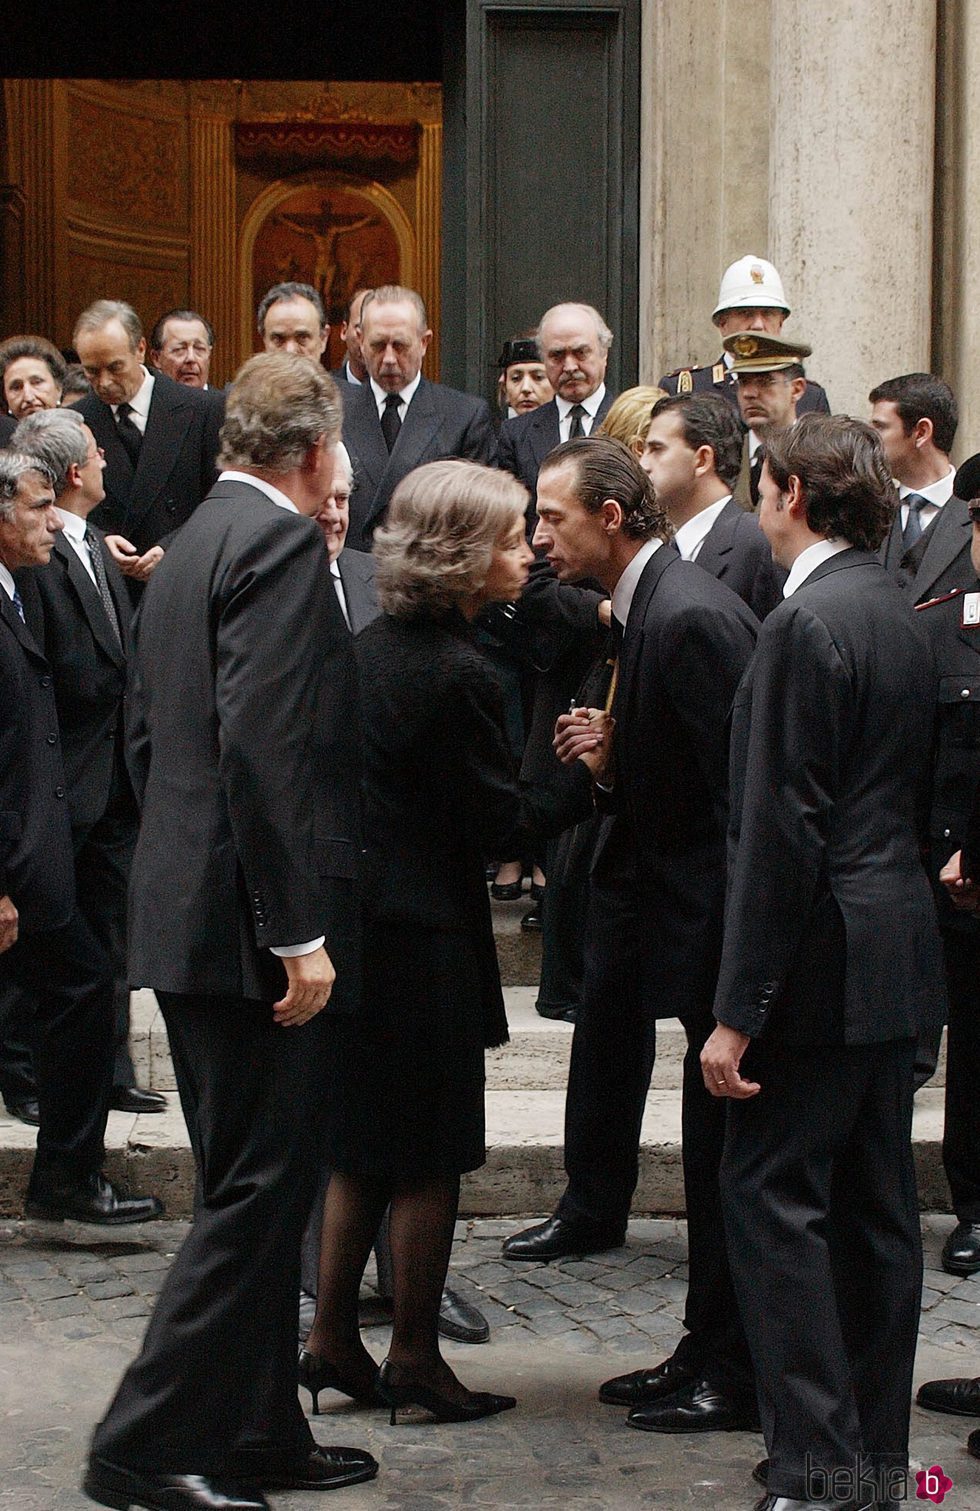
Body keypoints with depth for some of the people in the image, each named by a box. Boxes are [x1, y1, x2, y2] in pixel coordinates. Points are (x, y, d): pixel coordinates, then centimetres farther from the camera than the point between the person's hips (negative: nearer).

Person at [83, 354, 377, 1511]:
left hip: (182, 911, 10)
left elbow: (148, 734, 19)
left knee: (253, 1187, 16)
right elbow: (262, 743, -23)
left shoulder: (191, 544, 16)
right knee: (256, 1190, -5)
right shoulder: (282, 541, -13)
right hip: (245, 919, -10)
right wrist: (297, 931, -23)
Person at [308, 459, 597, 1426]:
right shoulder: (456, 675, -19)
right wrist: (590, 777, -4)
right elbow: (500, 824, -14)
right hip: (422, 935, -8)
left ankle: (333, 1331, 22)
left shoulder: (370, 648, 7)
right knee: (432, 1154, 4)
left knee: (366, 1144, 17)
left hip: (357, 918, 8)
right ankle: (414, 1355, 12)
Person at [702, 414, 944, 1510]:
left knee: (773, 1195, -5)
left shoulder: (805, 625, -16)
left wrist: (739, 1010, -18)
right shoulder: (897, 615, 12)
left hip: (825, 957, -9)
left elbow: (783, 829, -19)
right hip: (897, 938, 9)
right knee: (874, 1205, 13)